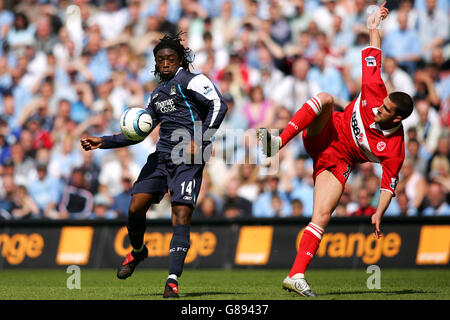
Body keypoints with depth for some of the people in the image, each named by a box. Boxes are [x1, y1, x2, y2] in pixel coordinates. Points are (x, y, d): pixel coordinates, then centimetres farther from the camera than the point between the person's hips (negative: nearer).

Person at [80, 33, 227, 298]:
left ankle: (173, 281, -18)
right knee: (136, 207, -4)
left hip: (188, 158, -7)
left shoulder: (190, 80, 1)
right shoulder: (157, 95, 23)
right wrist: (102, 142, 19)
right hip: (162, 155, 7)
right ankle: (137, 251, 27)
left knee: (181, 215, -15)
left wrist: (200, 141, -18)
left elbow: (218, 105, -11)